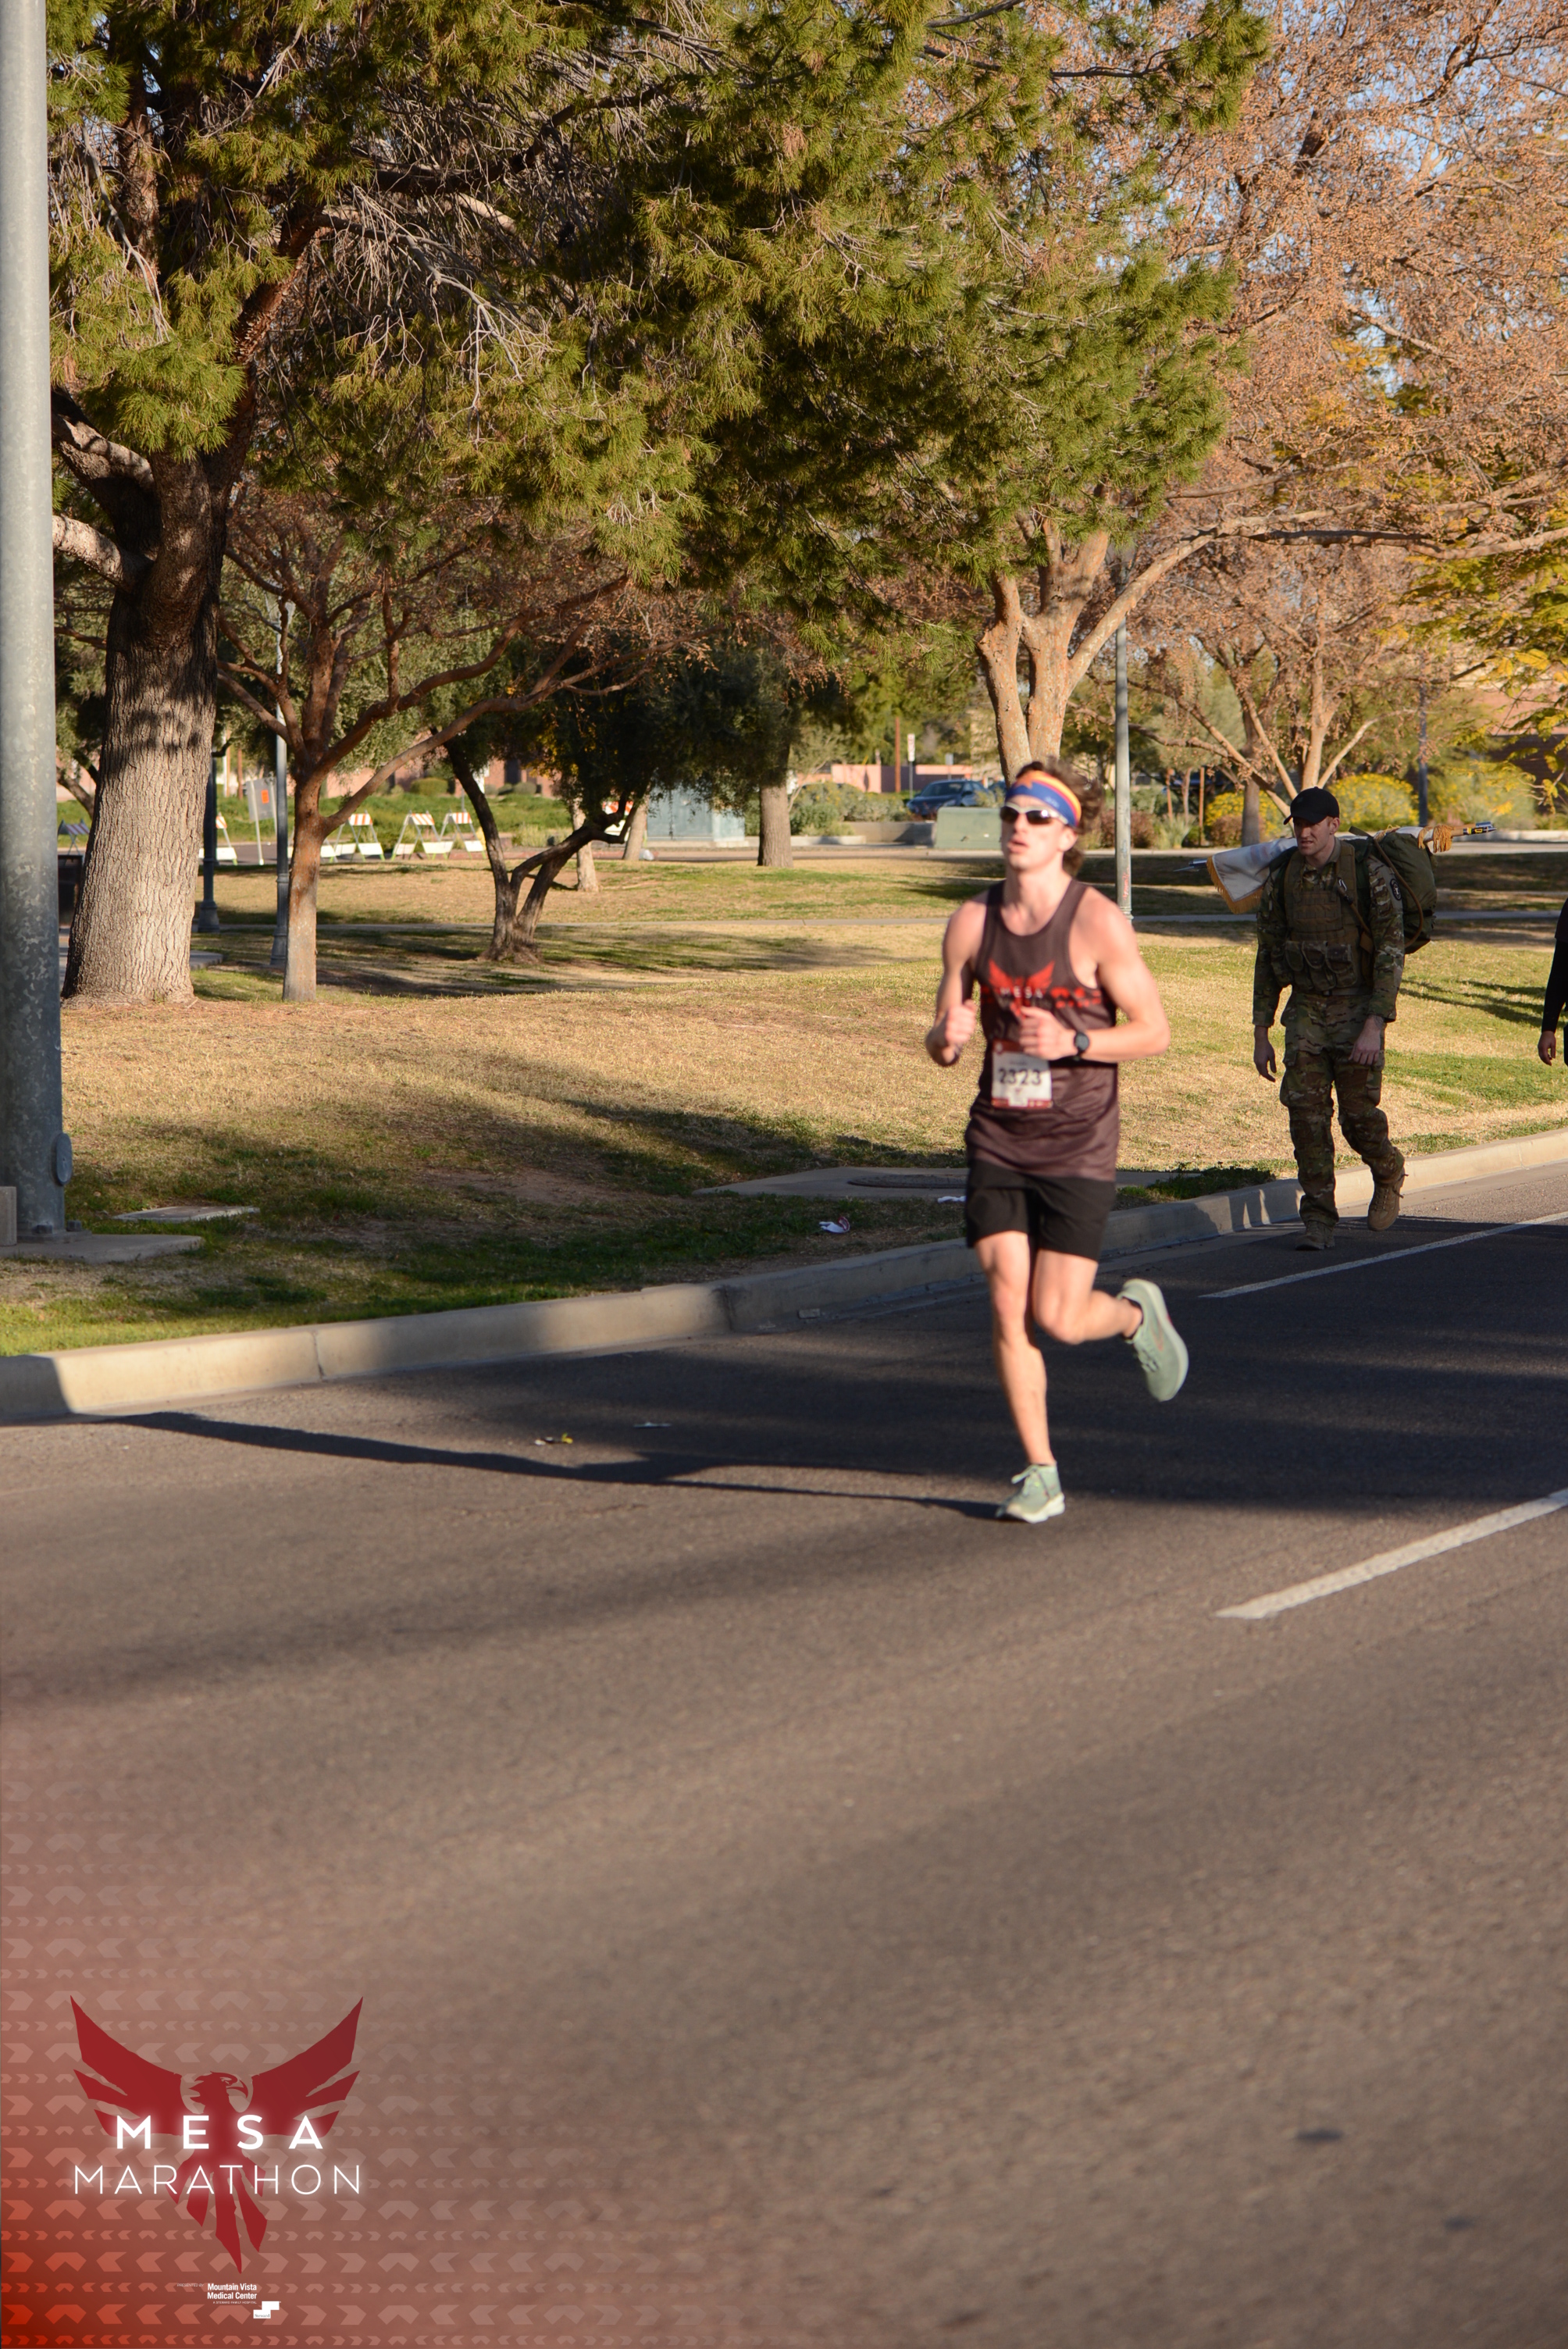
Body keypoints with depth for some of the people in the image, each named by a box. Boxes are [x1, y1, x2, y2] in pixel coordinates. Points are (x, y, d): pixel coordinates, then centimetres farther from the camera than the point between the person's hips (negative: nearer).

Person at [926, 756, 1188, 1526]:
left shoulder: (1098, 923, -11)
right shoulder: (973, 922, 2)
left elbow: (1155, 1031, -7)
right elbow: (941, 1043, 8)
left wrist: (1074, 1042, -23)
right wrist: (947, 1036, -16)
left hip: (1077, 1147, -4)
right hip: (998, 1141, 4)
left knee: (1059, 1319, -6)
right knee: (1006, 1308, -3)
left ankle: (1135, 1312, 30)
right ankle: (1040, 1474, 10)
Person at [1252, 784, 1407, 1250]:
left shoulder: (1370, 875, -12)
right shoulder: (1281, 879, 1)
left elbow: (1391, 954, -13)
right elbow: (1268, 958, 9)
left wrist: (1374, 1027, -22)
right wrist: (1261, 1033, 7)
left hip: (1358, 1008, -3)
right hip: (1306, 1010, 3)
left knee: (1359, 1114, -1)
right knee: (1306, 1111, -8)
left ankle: (1389, 1175, 32)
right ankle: (1318, 1221, -1)